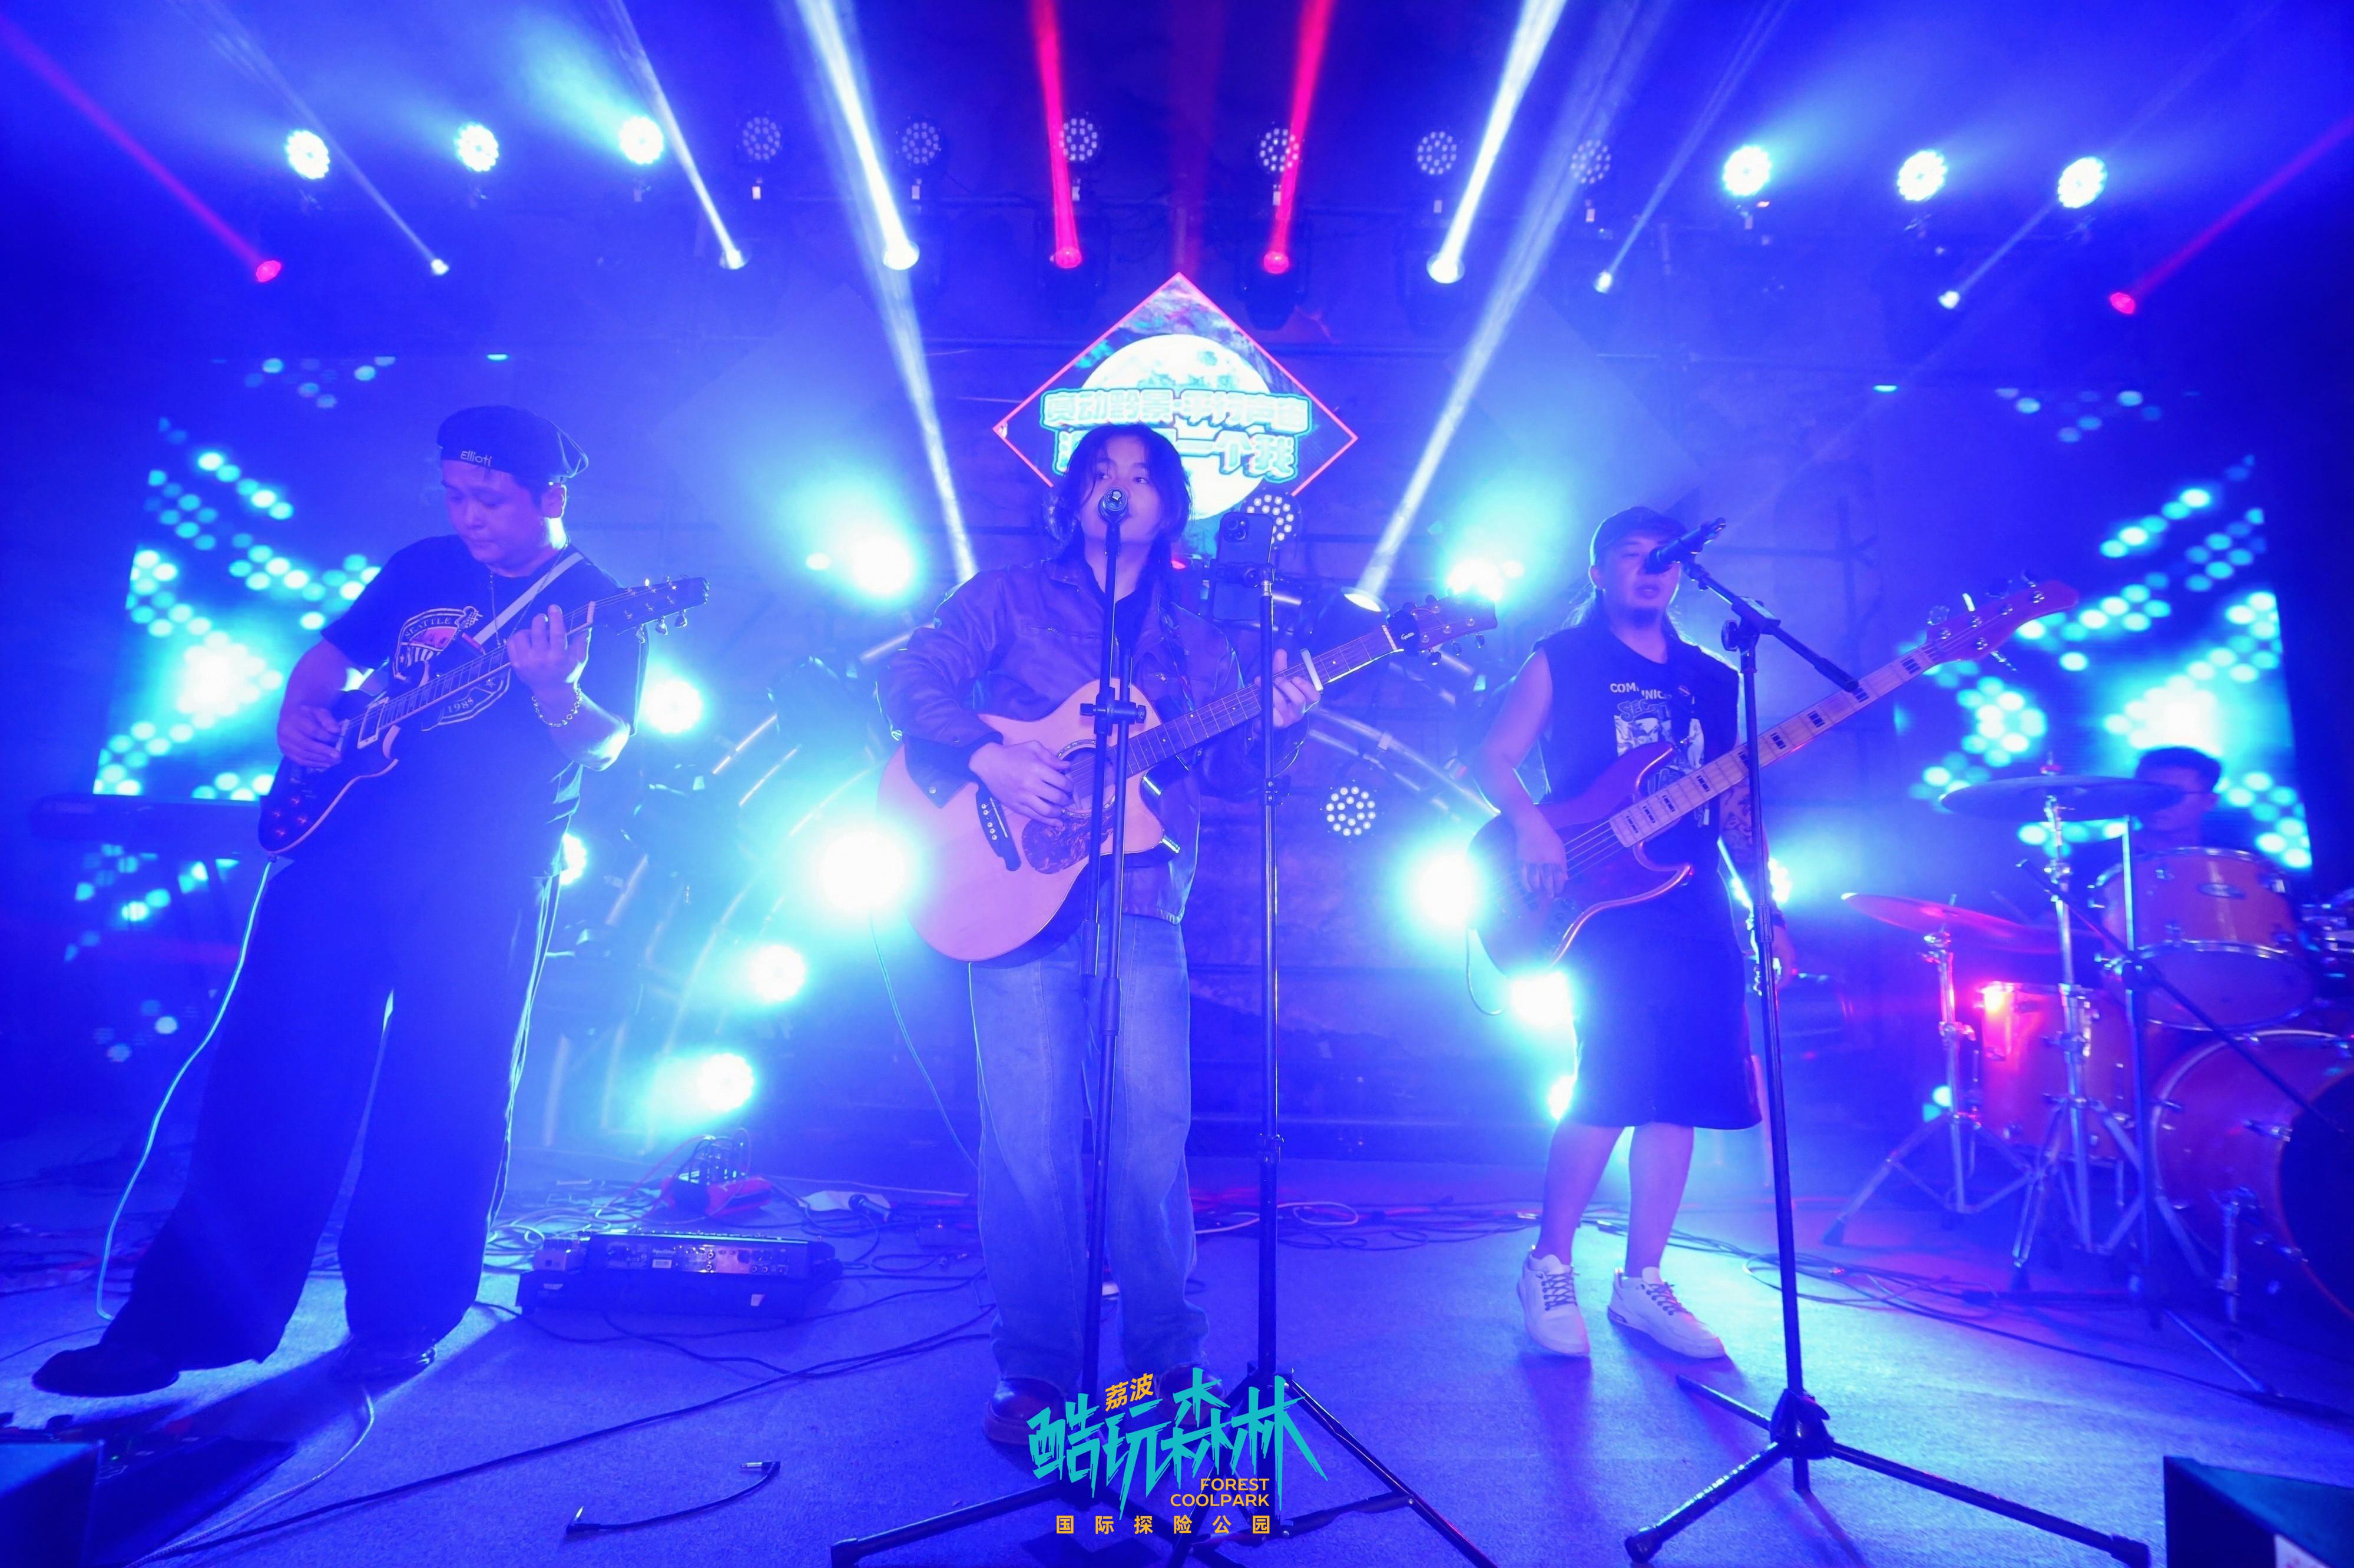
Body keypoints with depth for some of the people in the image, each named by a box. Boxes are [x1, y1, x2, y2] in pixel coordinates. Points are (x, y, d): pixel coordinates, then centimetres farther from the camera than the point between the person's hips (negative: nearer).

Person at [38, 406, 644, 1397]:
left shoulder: (597, 603, 2)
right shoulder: (422, 567, 16)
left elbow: (607, 744, -9)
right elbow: (334, 652, 25)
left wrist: (555, 693, -30)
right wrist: (299, 712, 4)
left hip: (482, 877, -4)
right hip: (342, 840, 4)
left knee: (441, 1100, -2)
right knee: (271, 1071, 3)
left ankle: (395, 1325, 12)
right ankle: (188, 1313, 13)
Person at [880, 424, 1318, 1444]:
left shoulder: (1194, 642, 19)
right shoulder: (1009, 599, 11)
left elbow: (1224, 771, 12)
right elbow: (912, 680, -1)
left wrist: (1275, 725, -8)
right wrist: (990, 758, -16)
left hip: (1142, 905, 2)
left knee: (1151, 1135, -1)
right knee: (1032, 1142, -2)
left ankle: (1168, 1360, 17)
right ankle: (1034, 1370, 13)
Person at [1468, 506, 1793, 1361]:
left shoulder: (1712, 680, 19)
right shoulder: (1561, 661, 6)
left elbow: (1737, 807, 18)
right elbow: (1493, 759, -1)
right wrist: (1531, 824, -20)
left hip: (1699, 909, 6)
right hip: (1606, 901, -5)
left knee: (1684, 1092, 3)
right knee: (1618, 1081, -15)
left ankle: (1642, 1280, 16)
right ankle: (1549, 1266, 3)